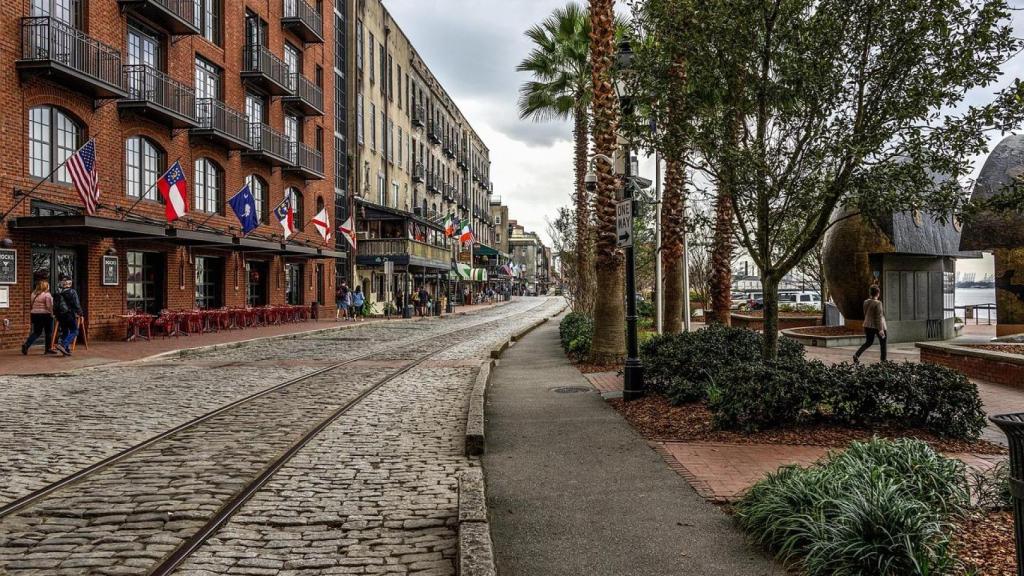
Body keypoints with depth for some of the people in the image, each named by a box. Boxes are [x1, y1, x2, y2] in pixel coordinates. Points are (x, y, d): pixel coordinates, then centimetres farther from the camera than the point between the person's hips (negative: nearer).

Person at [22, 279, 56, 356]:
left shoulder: (34, 294, 9)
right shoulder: (47, 294, -12)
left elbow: (32, 304, 13)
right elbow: (49, 306, -16)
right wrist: (51, 314, -6)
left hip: (34, 314, 6)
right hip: (45, 315, -6)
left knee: (36, 332, 11)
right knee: (48, 332, 7)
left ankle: (26, 345, -6)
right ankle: (48, 349, 10)